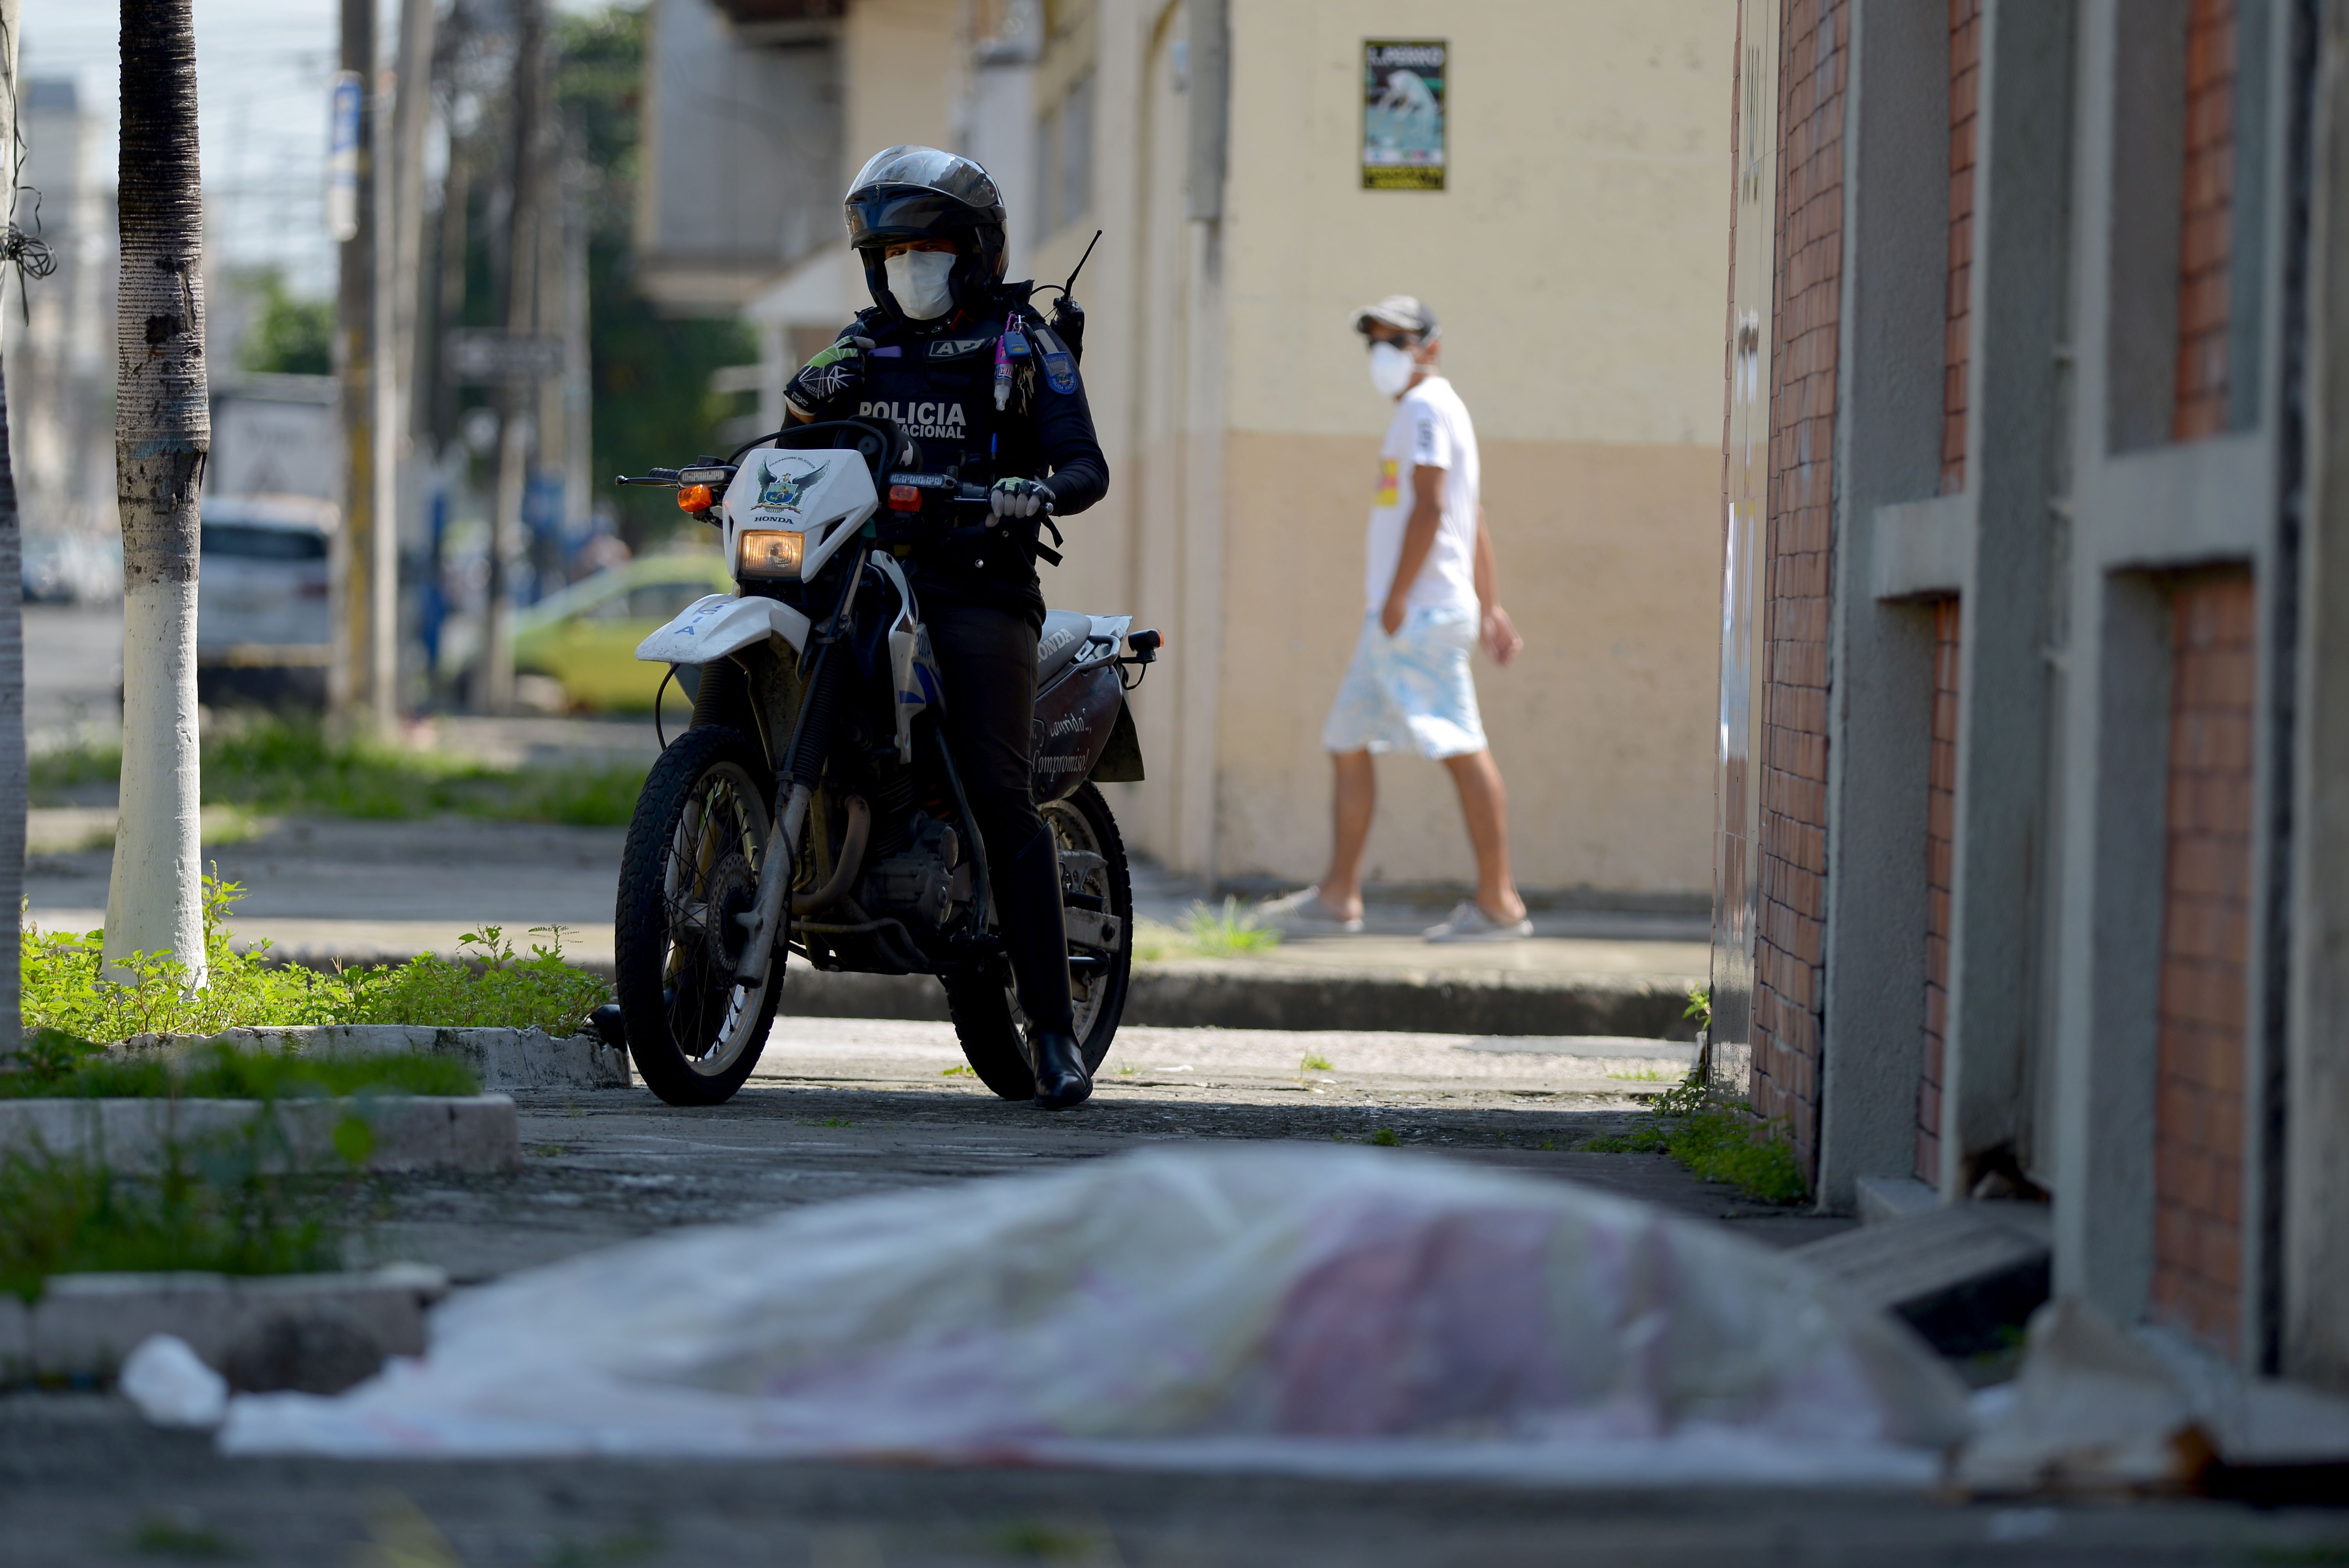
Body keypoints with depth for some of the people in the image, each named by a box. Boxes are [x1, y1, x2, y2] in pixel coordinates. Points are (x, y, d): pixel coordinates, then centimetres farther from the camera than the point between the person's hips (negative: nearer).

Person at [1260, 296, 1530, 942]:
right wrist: (1488, 606, 25)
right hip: (1397, 621, 11)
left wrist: (1397, 596, -21)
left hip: (1421, 614, -11)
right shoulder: (1432, 413, 23)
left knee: (1462, 747, -10)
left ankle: (1499, 903, -11)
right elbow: (1474, 522, 25)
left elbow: (1431, 508, -19)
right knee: (1348, 742, 10)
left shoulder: (1426, 409, -9)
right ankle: (1338, 895, 11)